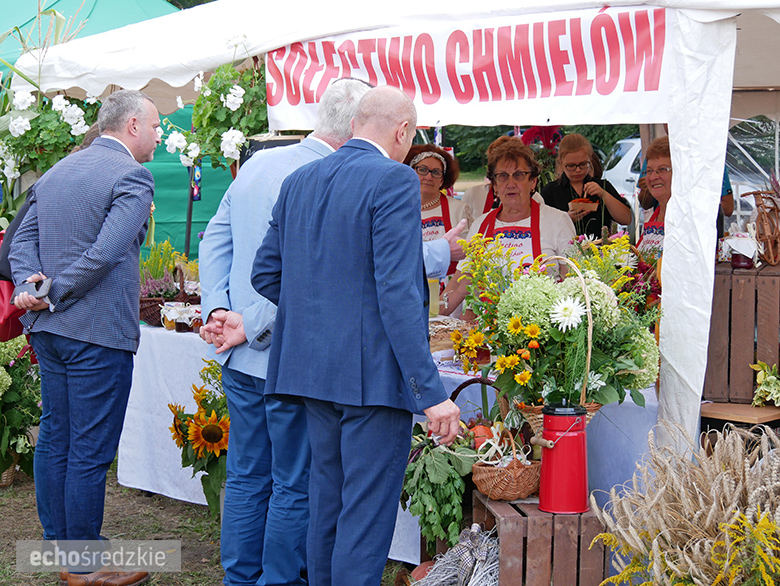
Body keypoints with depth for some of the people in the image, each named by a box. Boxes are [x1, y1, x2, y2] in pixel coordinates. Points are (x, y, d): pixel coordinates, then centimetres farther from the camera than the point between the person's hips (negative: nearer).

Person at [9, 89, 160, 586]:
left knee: (55, 439, 15)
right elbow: (106, 252, -22)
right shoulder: (132, 177, -12)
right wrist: (55, 296, -12)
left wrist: (31, 284, -6)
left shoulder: (55, 173, 14)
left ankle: (63, 544, 26)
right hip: (100, 331, -8)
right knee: (90, 451, -1)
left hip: (49, 329, 8)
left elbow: (22, 240, 9)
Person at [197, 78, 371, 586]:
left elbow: (215, 241, 10)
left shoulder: (257, 164, 7)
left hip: (241, 359, 8)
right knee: (296, 486, 6)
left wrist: (217, 309, 3)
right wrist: (252, 326, -13)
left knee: (246, 477, 17)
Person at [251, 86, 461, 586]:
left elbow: (265, 273, 14)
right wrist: (430, 391, -19)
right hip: (374, 372, -7)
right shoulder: (394, 180, -12)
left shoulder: (299, 182, 10)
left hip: (312, 367, 8)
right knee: (367, 512, -1)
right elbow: (397, 292, -20)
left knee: (327, 500, 19)